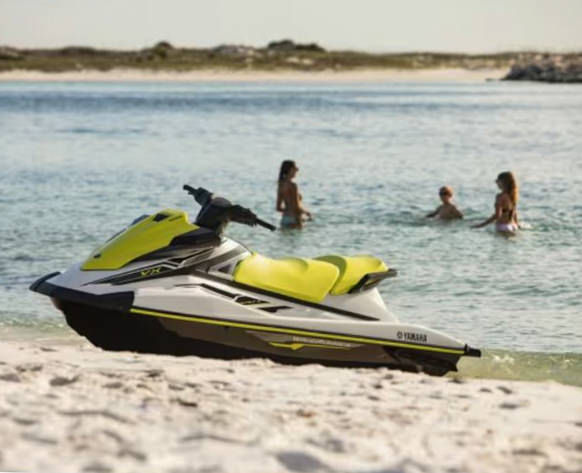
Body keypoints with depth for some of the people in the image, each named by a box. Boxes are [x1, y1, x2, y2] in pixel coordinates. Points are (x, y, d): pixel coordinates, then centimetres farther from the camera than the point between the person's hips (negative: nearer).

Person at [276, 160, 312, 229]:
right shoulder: (292, 185, -15)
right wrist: (307, 212, 1)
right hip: (294, 221, -9)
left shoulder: (281, 185, 10)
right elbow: (296, 207, -18)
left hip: (284, 220, 9)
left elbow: (278, 208, 13)